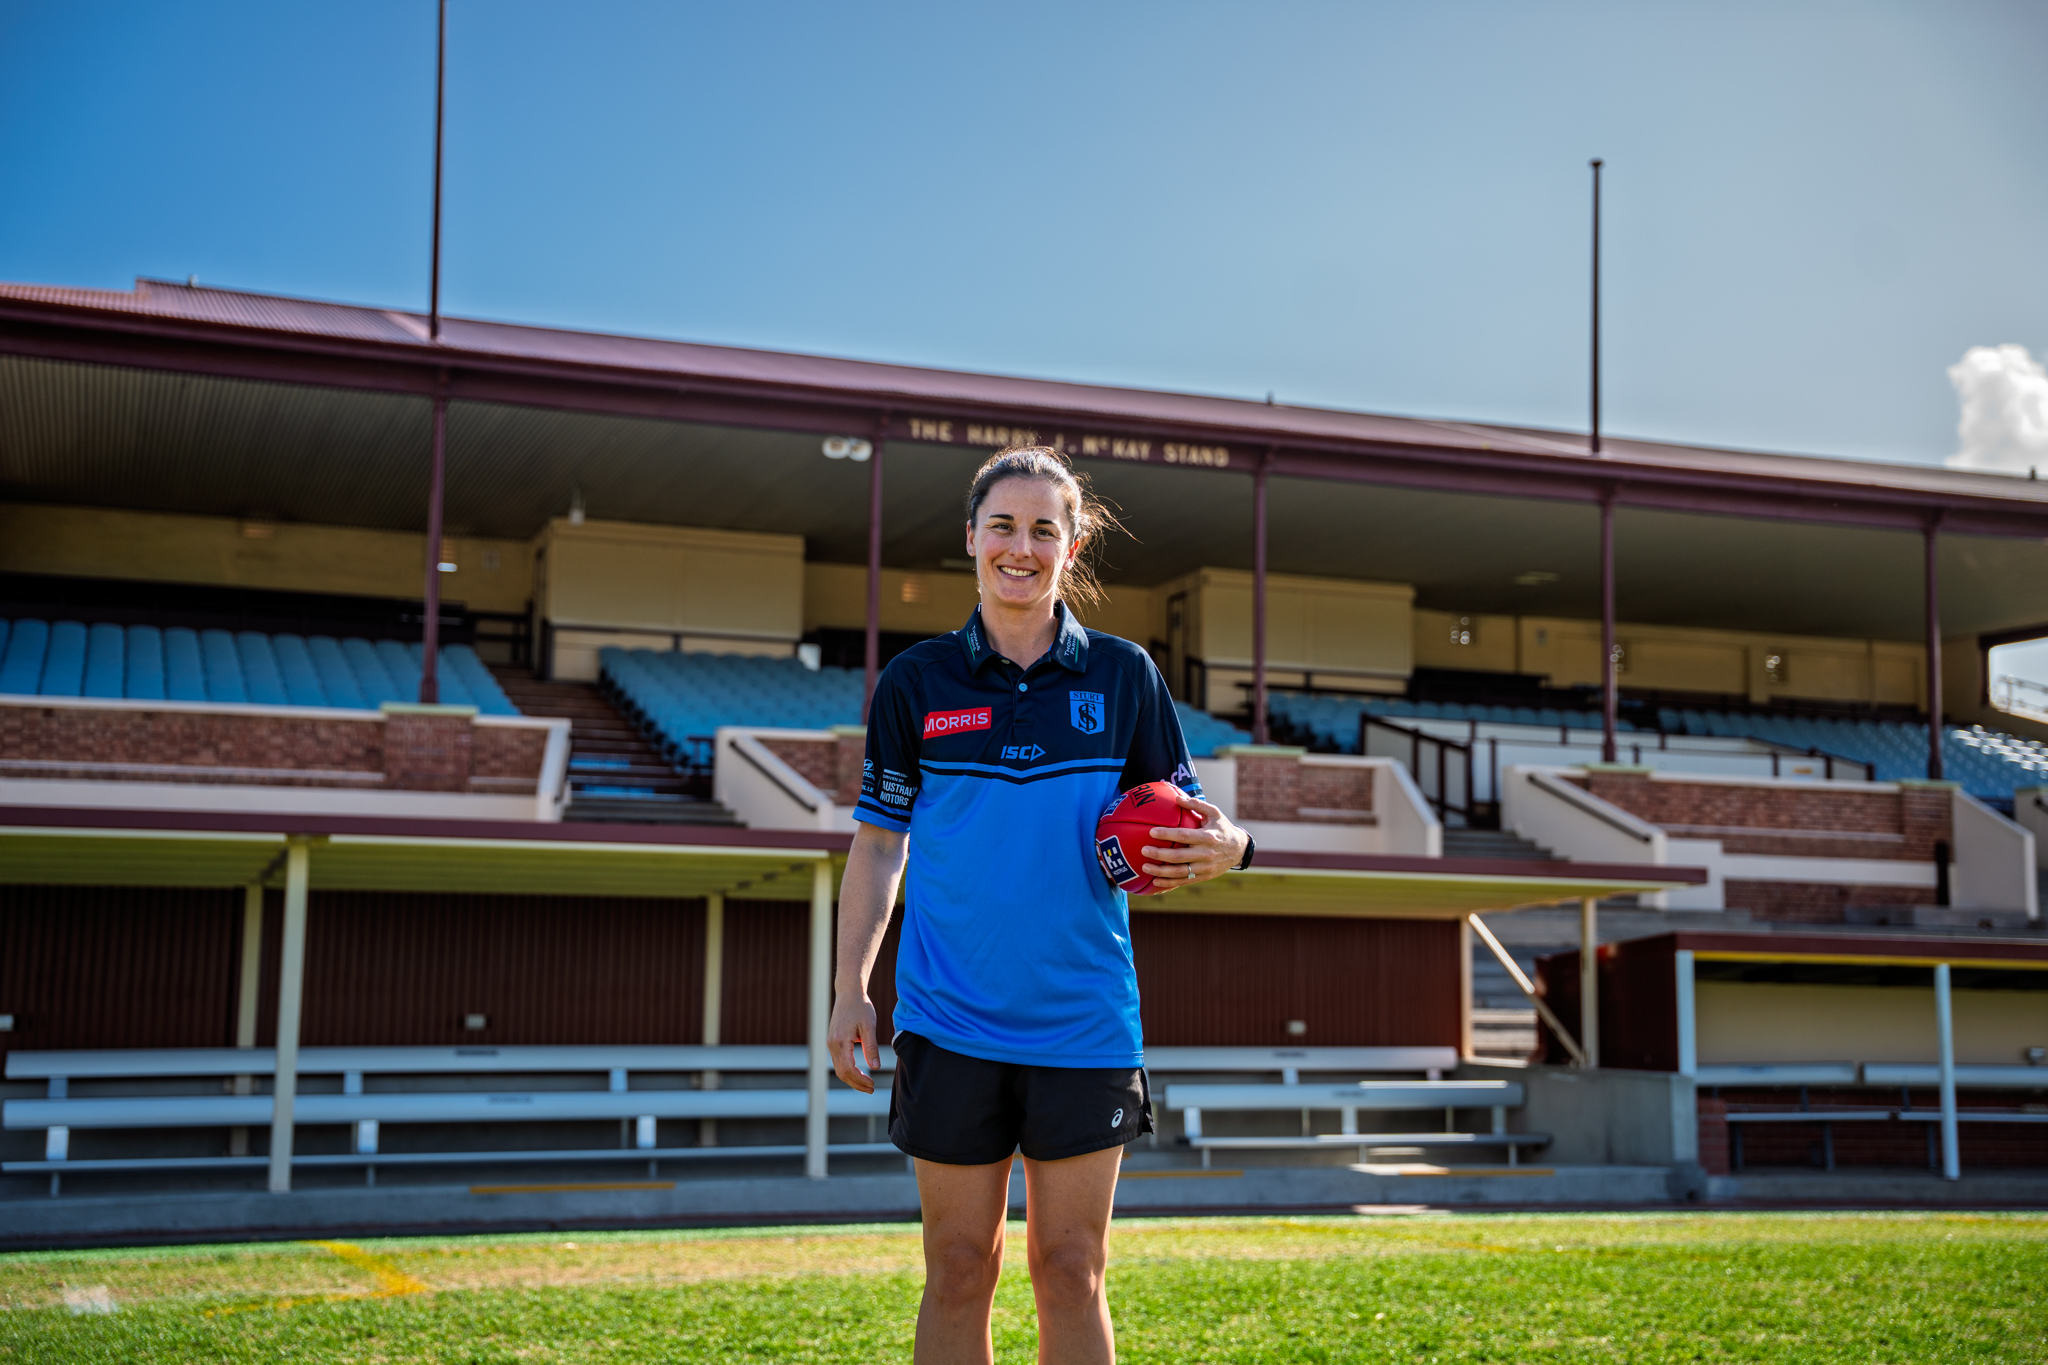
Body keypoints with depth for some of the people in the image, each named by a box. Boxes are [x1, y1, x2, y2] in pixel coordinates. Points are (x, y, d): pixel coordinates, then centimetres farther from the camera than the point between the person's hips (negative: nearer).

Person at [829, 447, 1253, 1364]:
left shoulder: (1123, 676, 4)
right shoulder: (916, 682, 3)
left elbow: (1179, 830, 9)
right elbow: (879, 843, 8)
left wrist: (1224, 847, -15)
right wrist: (850, 989, 2)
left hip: (1084, 1022, 0)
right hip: (949, 1022, 0)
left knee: (1071, 1272, 5)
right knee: (959, 1270, 5)